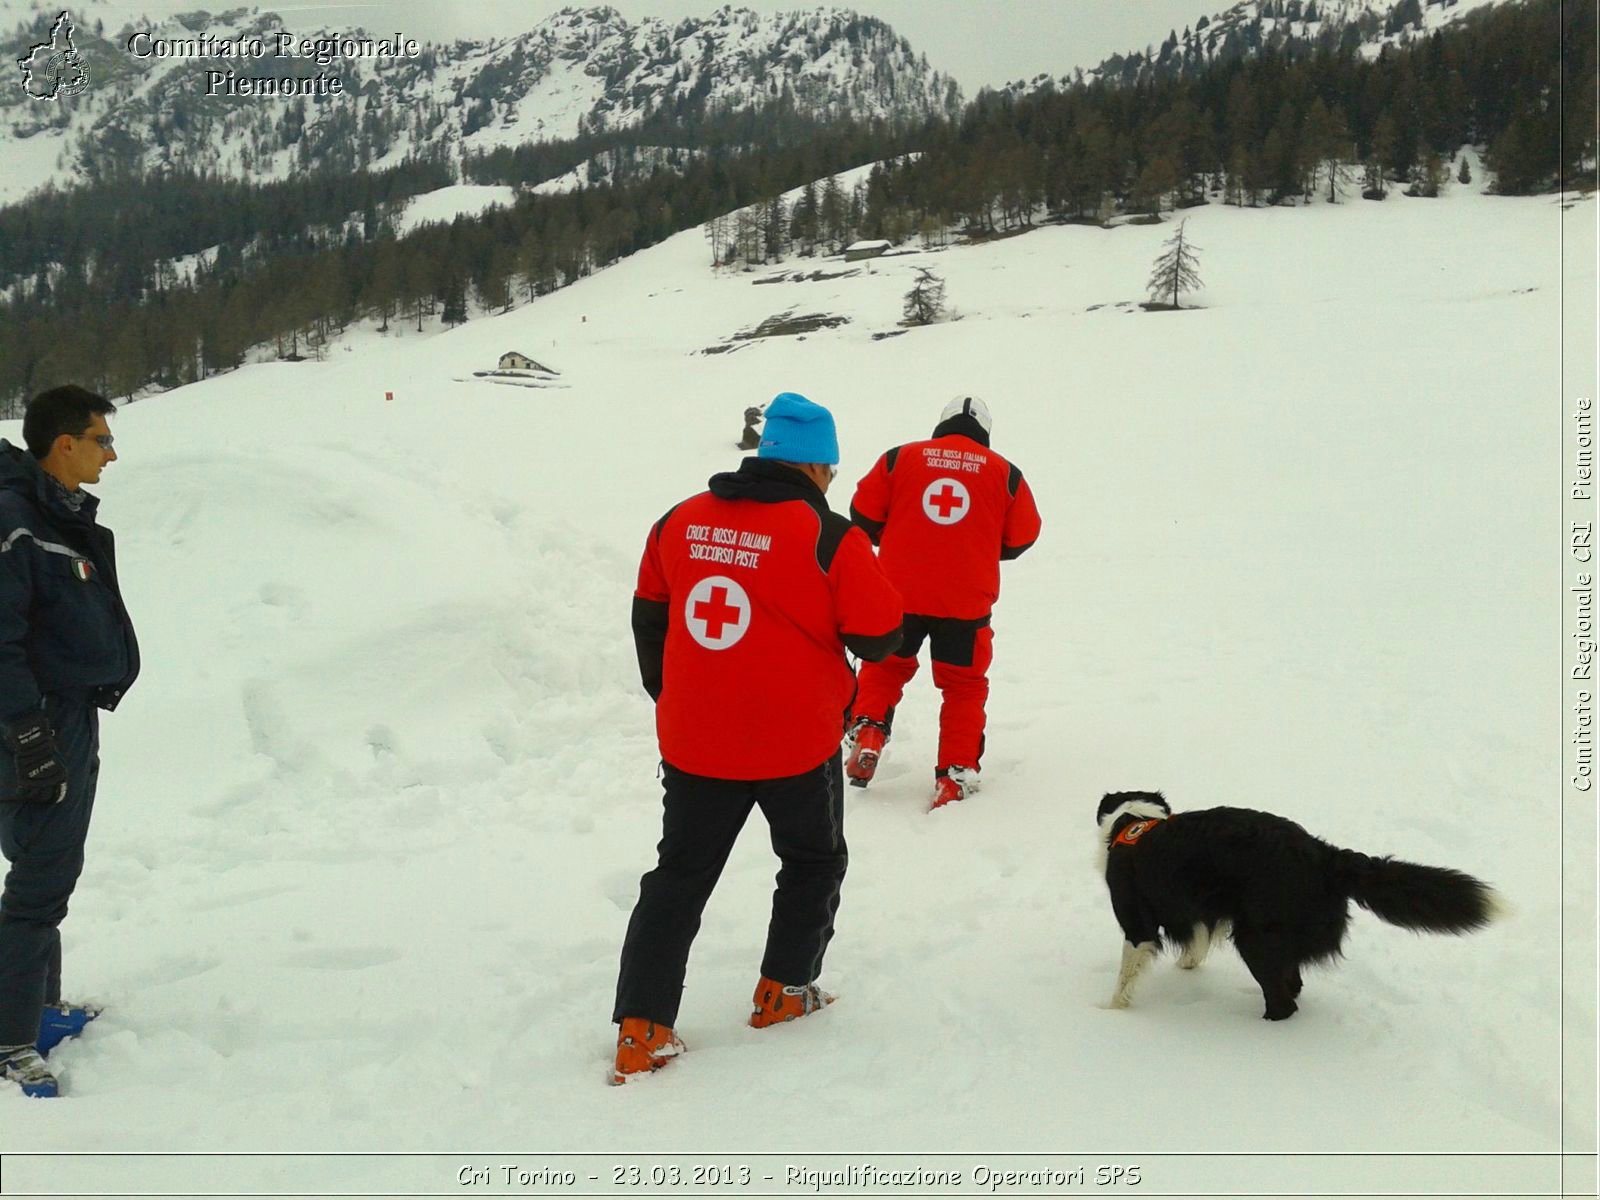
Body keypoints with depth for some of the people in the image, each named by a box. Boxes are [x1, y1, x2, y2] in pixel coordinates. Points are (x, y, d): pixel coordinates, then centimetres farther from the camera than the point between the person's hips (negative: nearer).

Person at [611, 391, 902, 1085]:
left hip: (692, 742, 4)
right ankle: (784, 991, 28)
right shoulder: (831, 538, -13)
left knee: (680, 875, 13)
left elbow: (649, 619, 13)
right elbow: (879, 637, -11)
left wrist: (669, 700, 27)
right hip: (797, 742, -4)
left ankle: (641, 1028, 8)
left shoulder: (679, 523, 2)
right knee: (813, 862, 22)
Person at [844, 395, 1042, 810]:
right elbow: (1022, 537, 10)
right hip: (966, 601, 0)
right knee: (964, 684, 14)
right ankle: (955, 774, 11)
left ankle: (867, 735, 7)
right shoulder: (1004, 472, 4)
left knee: (884, 666, 23)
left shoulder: (900, 458, 3)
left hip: (899, 592, 1)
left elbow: (863, 514, 5)